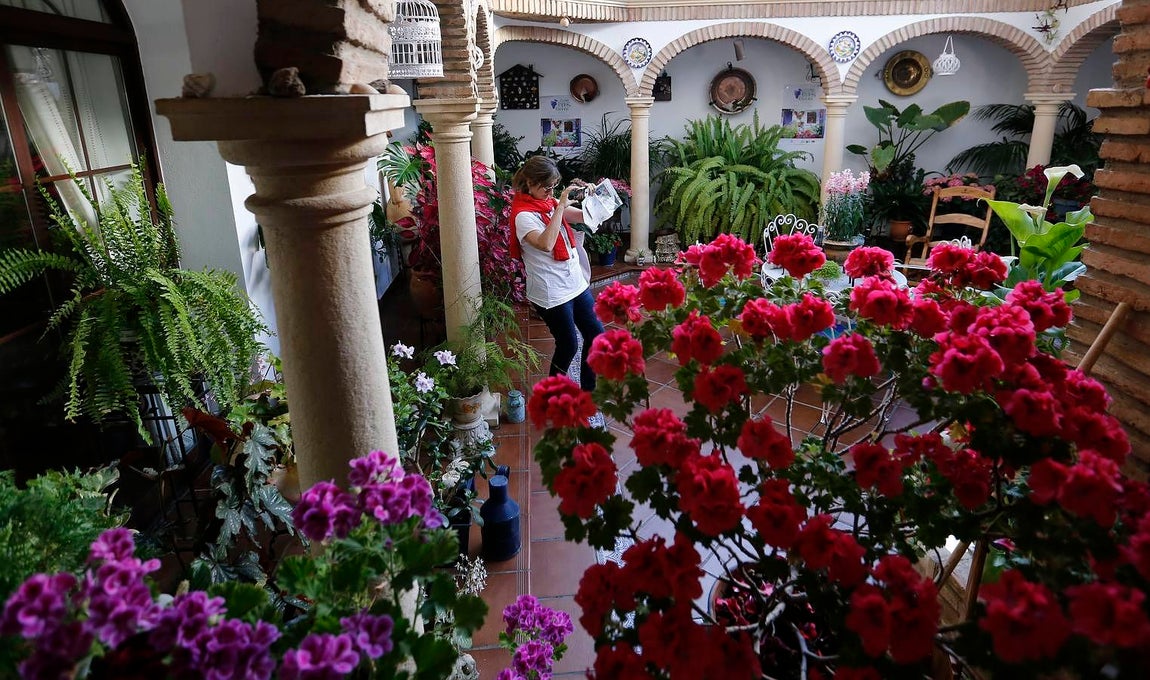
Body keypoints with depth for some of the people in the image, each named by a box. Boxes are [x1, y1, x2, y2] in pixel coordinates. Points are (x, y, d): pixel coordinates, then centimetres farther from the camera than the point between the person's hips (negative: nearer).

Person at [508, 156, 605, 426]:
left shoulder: (550, 202, 8)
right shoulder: (523, 215, -16)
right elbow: (546, 244, -33)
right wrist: (560, 206, -29)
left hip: (576, 283, 8)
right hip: (551, 292, -8)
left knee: (596, 334, 7)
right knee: (568, 345, 3)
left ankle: (587, 395, 22)